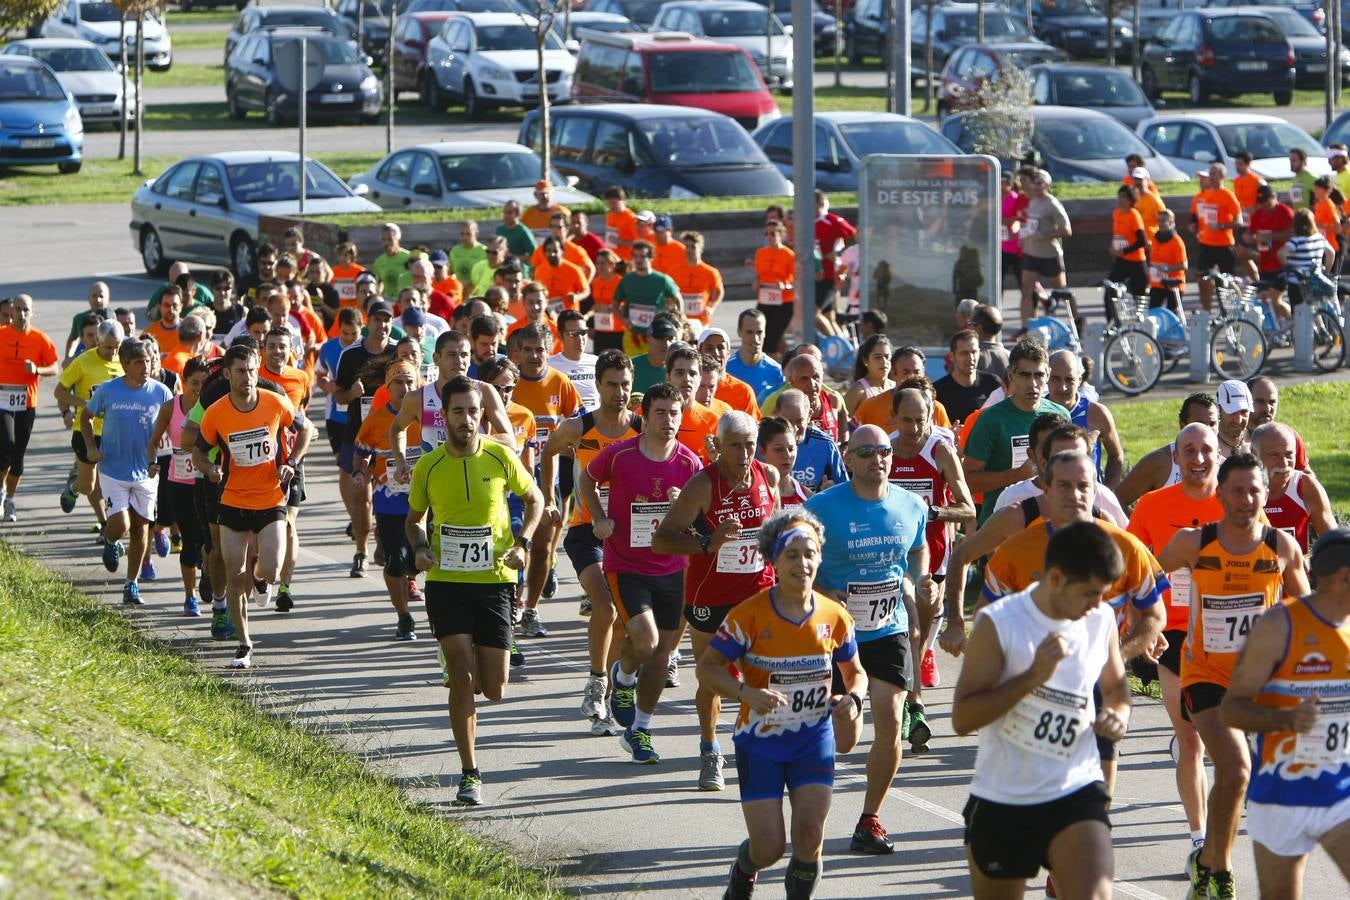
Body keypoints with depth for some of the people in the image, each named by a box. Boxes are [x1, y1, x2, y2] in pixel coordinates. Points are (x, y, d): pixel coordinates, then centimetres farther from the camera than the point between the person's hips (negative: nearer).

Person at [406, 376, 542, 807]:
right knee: (463, 678, -13)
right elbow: (414, 519, 15)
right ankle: (470, 775, -3)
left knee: (494, 689, 1)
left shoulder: (500, 458, -4)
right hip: (446, 582, -1)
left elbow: (534, 499, 12)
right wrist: (420, 548, -7)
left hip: (494, 582, 1)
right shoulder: (428, 467, -2)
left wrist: (522, 543, -4)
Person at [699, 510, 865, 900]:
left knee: (810, 834, -13)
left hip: (814, 739, 2)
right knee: (769, 846, -4)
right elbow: (707, 668, -9)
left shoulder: (835, 617, -4)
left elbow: (855, 672, 12)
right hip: (760, 741, -2)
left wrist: (851, 699, -11)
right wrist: (749, 694, -26)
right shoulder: (749, 615, -14)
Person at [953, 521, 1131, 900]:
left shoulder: (1101, 620, 2)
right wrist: (1033, 676, -23)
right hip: (1001, 801, -1)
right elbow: (962, 718, -15)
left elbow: (1116, 687, 21)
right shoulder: (999, 623, -12)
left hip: (1076, 794, 2)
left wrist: (1118, 717, -2)